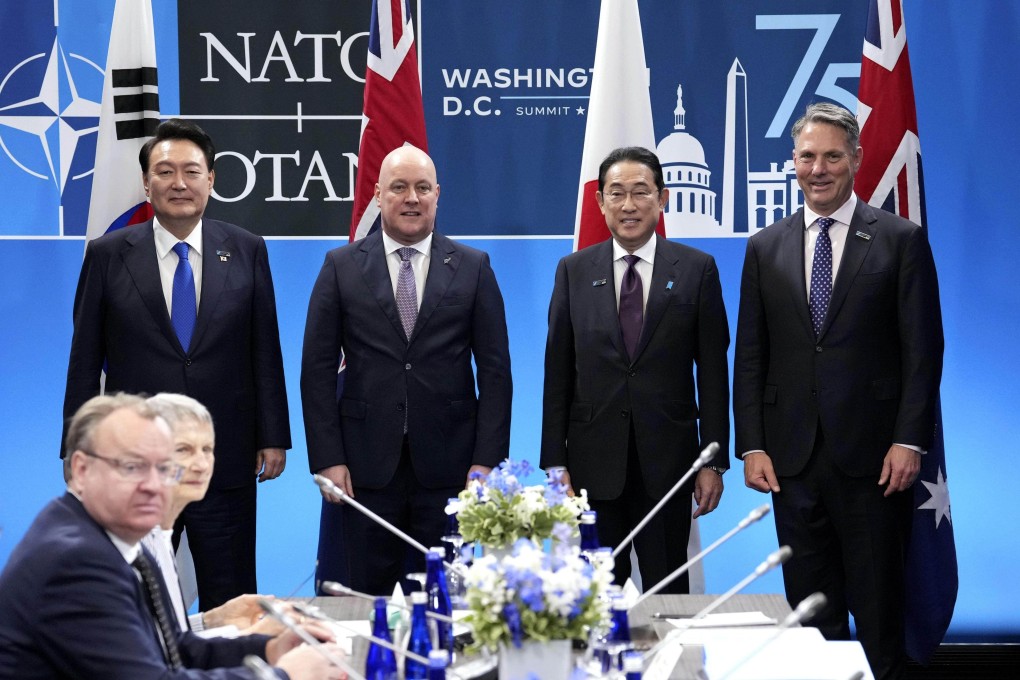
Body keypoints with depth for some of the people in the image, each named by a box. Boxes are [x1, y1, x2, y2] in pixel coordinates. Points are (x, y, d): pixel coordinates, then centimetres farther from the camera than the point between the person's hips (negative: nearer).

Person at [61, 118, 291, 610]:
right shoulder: (107, 255, 1)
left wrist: (274, 436, 2)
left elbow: (265, 351, 5)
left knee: (230, 603, 7)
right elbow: (84, 360, 3)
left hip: (226, 462, 1)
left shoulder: (247, 251, 4)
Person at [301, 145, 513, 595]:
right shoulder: (341, 267, 5)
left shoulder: (473, 267, 5)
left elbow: (495, 369, 3)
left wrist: (487, 460, -4)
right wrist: (328, 458, -5)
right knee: (370, 596, 6)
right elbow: (317, 369, 3)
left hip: (449, 466, 0)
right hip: (367, 467, 0)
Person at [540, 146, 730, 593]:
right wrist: (554, 462, 0)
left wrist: (714, 461, -2)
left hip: (667, 460, -1)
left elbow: (712, 371, 1)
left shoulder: (696, 270, 2)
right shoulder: (573, 271, 5)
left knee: (668, 591, 5)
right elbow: (558, 371, 5)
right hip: (593, 462, 1)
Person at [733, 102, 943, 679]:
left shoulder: (901, 240, 1)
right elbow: (750, 355, 9)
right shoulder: (765, 248, 10)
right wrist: (752, 445, 1)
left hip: (873, 457, -3)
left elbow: (923, 348, -3)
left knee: (878, 609, 5)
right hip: (793, 458, 3)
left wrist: (910, 440, -10)